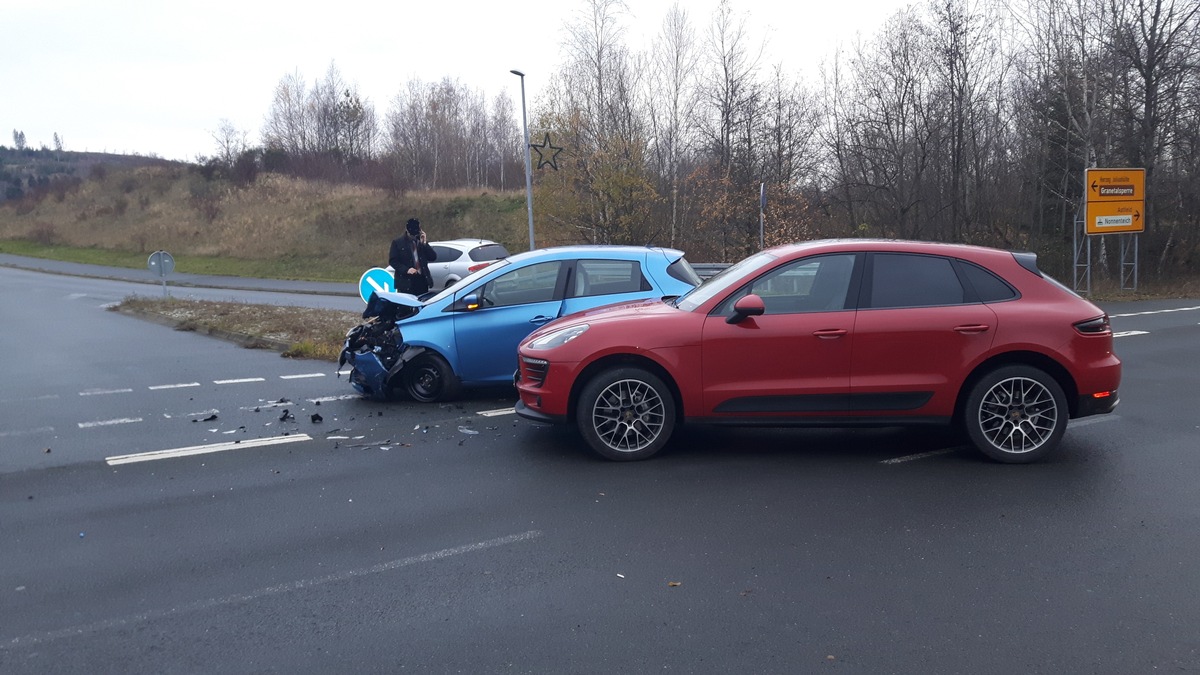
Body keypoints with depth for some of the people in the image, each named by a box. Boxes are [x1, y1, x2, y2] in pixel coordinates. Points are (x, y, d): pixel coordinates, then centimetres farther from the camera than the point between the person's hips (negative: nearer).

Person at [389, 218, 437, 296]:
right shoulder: (397, 242, 2)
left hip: (422, 280, 4)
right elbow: (392, 260, -3)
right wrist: (406, 269, -17)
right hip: (406, 281, -4)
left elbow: (433, 257, 5)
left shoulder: (422, 242, 13)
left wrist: (424, 243, -6)